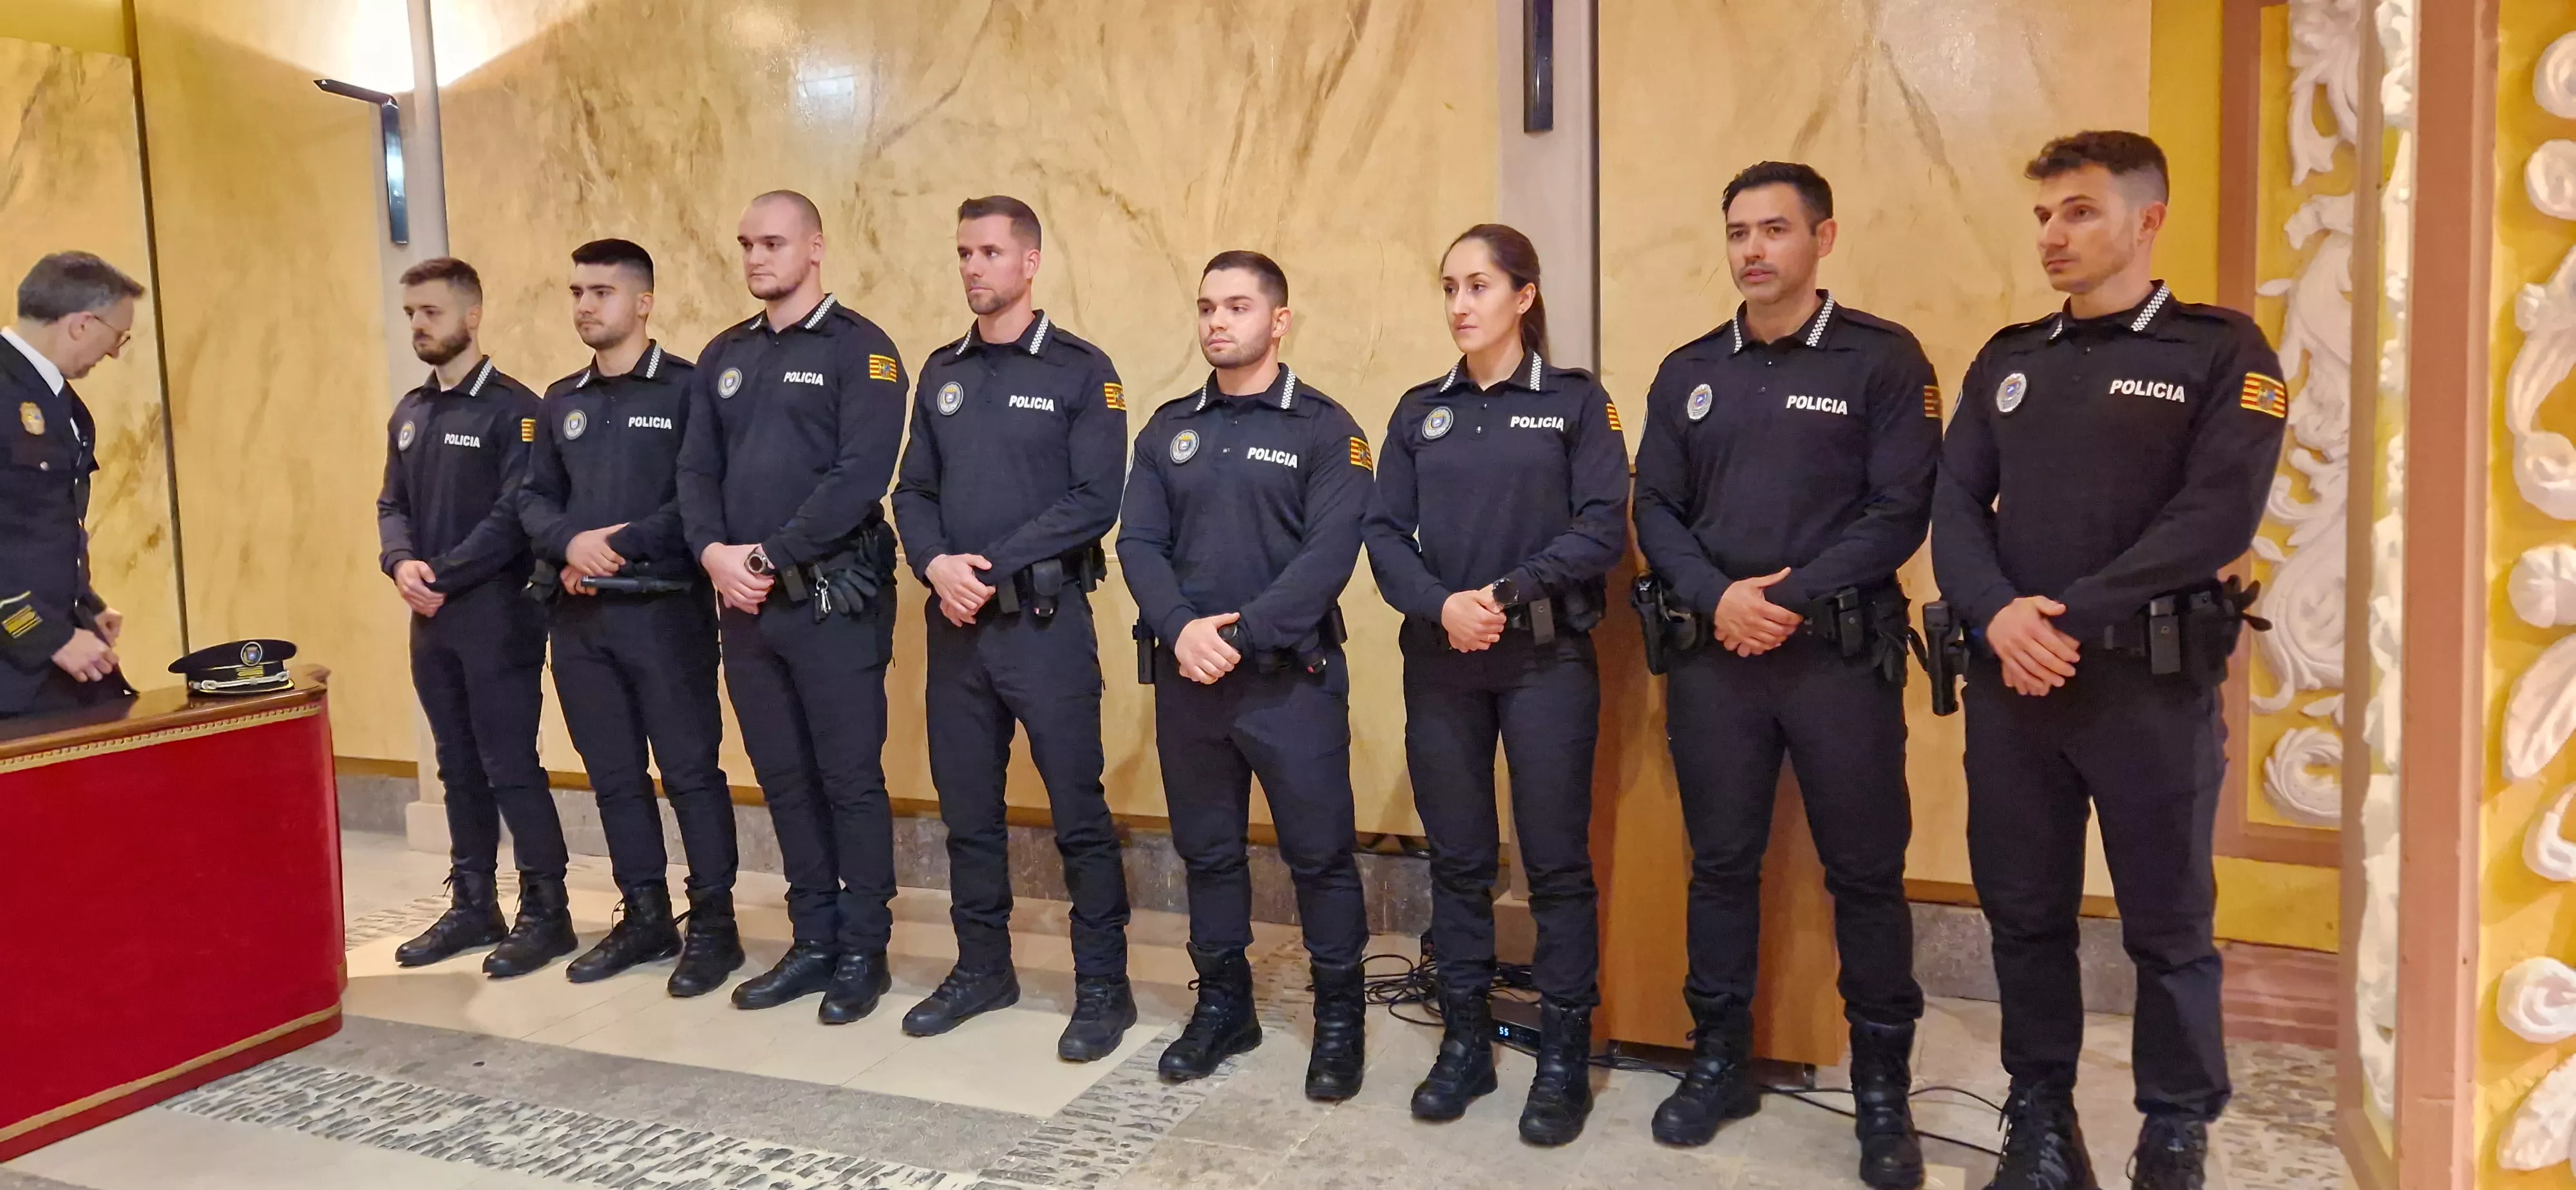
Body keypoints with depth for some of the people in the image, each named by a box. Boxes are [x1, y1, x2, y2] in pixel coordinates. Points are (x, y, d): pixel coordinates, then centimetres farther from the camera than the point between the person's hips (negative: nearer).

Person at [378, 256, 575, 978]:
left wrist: (443, 575, -17)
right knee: (460, 769, 13)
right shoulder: (408, 414, 15)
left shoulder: (512, 409, -9)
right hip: (431, 619, 7)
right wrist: (401, 563, -7)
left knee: (511, 769, -4)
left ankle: (545, 913, 5)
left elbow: (515, 514, -16)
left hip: (497, 613, -7)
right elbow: (393, 505, 14)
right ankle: (472, 905, 22)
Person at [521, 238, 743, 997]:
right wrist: (570, 543, -9)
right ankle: (645, 918, 23)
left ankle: (713, 925, 7)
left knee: (689, 770, -2)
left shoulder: (687, 388, -4)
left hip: (665, 610, -6)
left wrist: (622, 545, -17)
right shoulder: (562, 402, 15)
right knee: (614, 775, 12)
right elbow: (534, 500, 12)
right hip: (578, 616, 6)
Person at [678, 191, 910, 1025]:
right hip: (744, 602, 6)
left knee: (850, 781, 1)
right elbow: (696, 470, 11)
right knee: (784, 781, 12)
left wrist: (769, 557, -16)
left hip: (833, 599, -6)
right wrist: (713, 552, -7)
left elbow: (860, 477, -16)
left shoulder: (859, 349, -6)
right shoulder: (724, 357, 14)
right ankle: (814, 943, 24)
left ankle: (863, 953, 13)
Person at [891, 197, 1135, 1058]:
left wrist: (992, 566, -17)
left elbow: (1094, 501, -12)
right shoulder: (942, 374, 13)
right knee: (967, 808, 12)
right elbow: (914, 491, 10)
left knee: (1078, 812, -2)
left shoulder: (1081, 371, -3)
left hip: (1044, 620, -5)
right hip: (954, 623, 5)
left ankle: (1103, 987, 9)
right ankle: (982, 968, 27)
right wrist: (937, 565, -10)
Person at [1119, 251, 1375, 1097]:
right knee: (1206, 849, 13)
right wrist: (1180, 630, -14)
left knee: (1320, 852, 1)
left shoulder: (1324, 428, -3)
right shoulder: (1169, 429, 11)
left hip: (1291, 676, -4)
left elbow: (1329, 555, -13)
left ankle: (1340, 1019, 17)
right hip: (1186, 676, 4)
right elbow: (1139, 543, 3)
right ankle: (1222, 1005, 28)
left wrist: (1240, 633, -18)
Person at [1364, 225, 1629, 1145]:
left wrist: (1507, 593, -17)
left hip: (1547, 660, -3)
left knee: (1557, 861, 1)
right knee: (1456, 860, 9)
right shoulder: (1419, 412, 10)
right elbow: (1385, 535, 2)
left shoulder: (1575, 401, 1)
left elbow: (1604, 527, -8)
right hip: (1439, 662, 3)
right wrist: (1441, 606, -15)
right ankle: (1465, 1043, 21)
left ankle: (1564, 1059, 12)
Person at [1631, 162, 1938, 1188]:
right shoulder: (1687, 373, 10)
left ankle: (1883, 1088, 18)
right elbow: (1654, 510, 7)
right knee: (1720, 862, 10)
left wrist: (1794, 596, -15)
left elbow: (1902, 510, -8)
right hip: (1714, 653, 3)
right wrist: (1715, 597, -11)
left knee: (1866, 871, 4)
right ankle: (1721, 1061, 24)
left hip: (1842, 652, -3)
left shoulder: (1882, 359, -1)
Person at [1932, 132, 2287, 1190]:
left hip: (2153, 680, -4)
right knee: (2025, 911, 11)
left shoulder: (2221, 352, -1)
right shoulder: (2008, 361, 12)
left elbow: (2217, 515, -13)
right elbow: (1955, 506, 4)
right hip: (2011, 679, 4)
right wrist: (1999, 616, -15)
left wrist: (2070, 618, -19)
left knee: (2167, 923, 7)